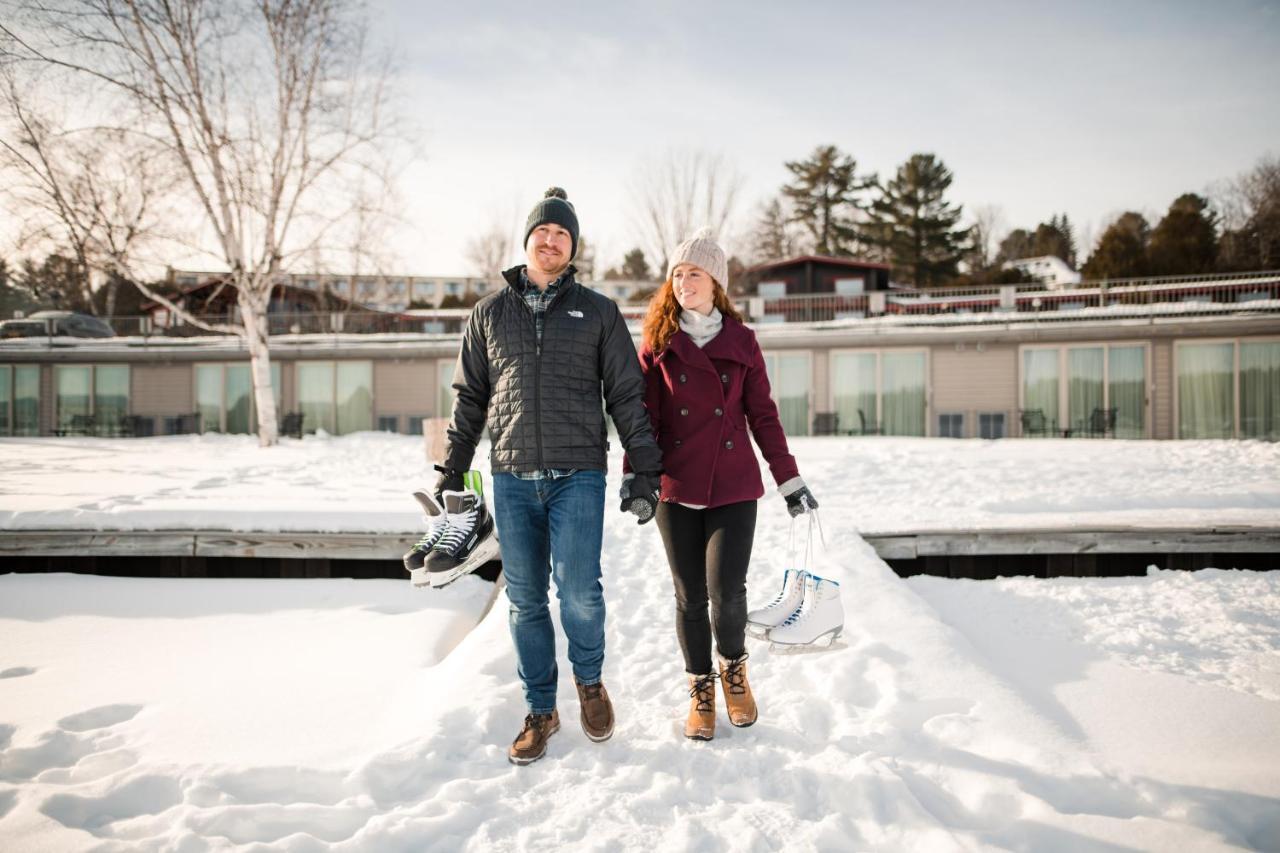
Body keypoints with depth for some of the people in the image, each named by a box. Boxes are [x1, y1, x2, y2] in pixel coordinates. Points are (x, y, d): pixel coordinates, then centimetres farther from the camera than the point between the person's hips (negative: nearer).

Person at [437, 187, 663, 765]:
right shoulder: (489, 314, 13)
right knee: (525, 600, 6)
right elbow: (469, 398, 16)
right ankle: (541, 711, 22)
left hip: (578, 476, -2)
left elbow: (627, 395, 5)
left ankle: (589, 680, 15)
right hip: (512, 479, 2)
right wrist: (451, 471, 12)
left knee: (578, 588, -14)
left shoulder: (597, 312, 7)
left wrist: (644, 471, -1)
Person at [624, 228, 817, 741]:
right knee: (690, 596, 5)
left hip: (734, 486, 0)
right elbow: (643, 415, 2)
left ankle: (734, 667, 21)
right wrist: (634, 475, -10)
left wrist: (789, 480, 4)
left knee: (726, 590, -10)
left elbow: (763, 416, 7)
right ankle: (700, 690, 26)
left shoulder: (742, 343, 5)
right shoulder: (657, 343, 4)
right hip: (676, 487, 1)